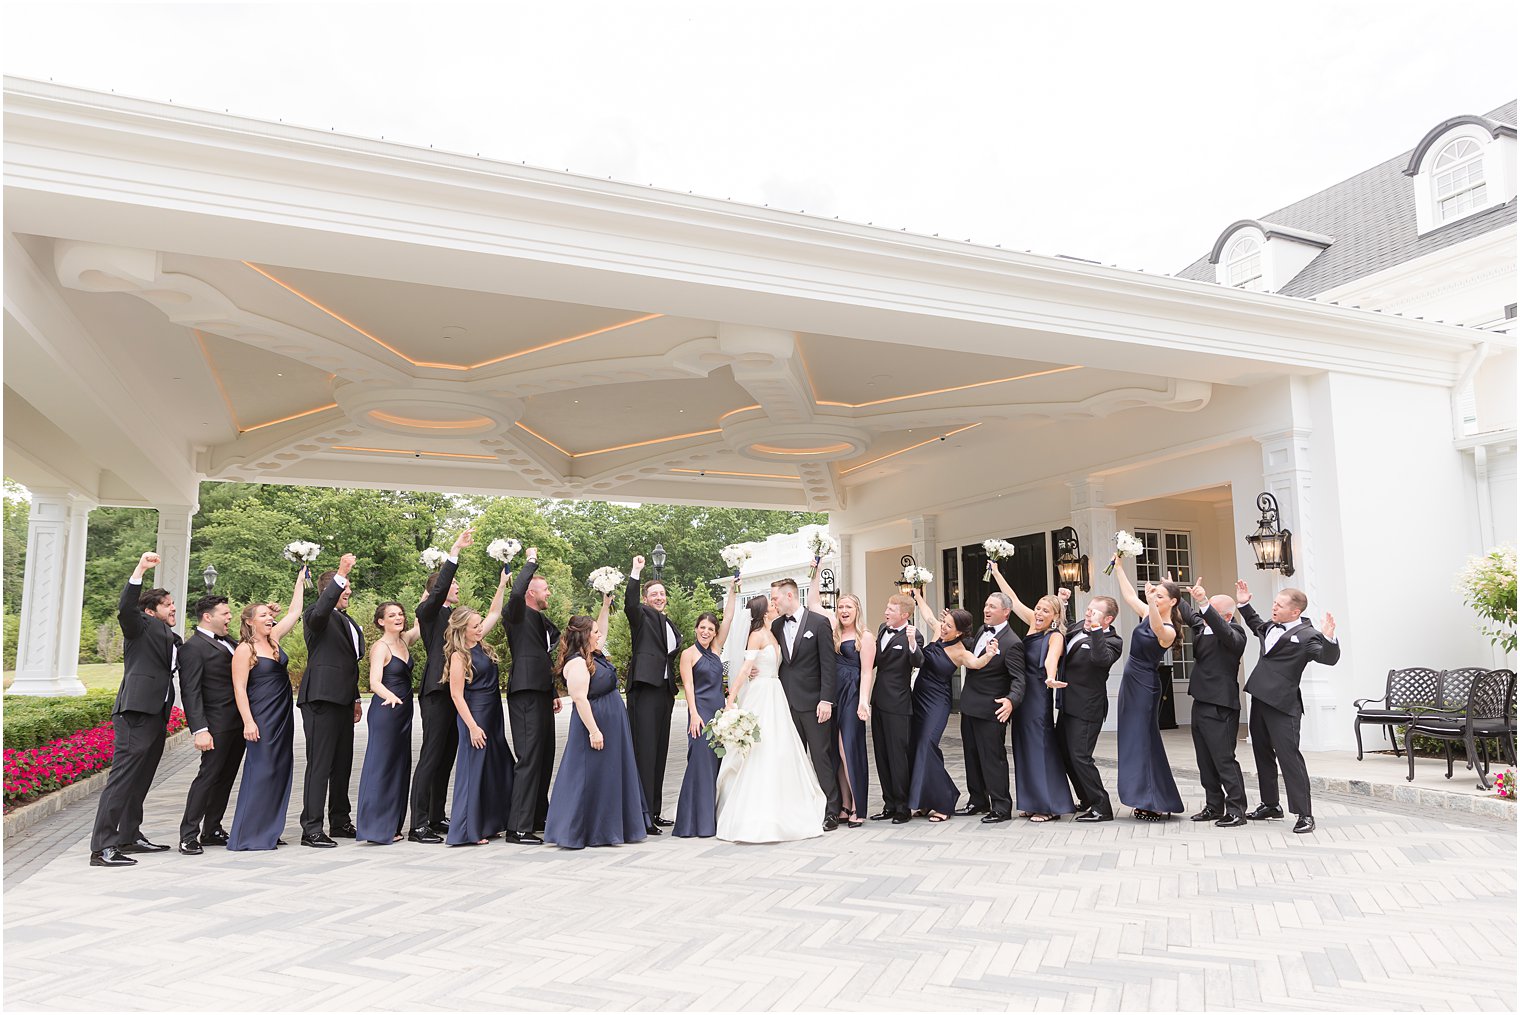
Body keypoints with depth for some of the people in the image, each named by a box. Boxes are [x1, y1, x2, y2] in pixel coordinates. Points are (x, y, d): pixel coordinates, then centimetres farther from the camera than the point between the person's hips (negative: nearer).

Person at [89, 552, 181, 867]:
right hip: (135, 713, -9)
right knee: (122, 778, -10)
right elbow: (125, 608, -21)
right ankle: (101, 848, -9)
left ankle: (129, 837, 27)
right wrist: (140, 570, -29)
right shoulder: (142, 626, -1)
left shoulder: (172, 639, 22)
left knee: (140, 780, 16)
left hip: (156, 716, 9)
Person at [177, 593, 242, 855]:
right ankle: (188, 836, 2)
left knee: (225, 778, 13)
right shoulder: (193, 647, -10)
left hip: (238, 723, 8)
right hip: (218, 724, -8)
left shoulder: (226, 642, 16)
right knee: (208, 776, -6)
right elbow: (190, 693, -14)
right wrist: (200, 730, -22)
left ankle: (211, 830, 22)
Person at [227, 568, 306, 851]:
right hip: (261, 717, -8)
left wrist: (301, 579, 16)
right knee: (261, 771, -7)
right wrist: (248, 722, -18)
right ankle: (249, 835, 0)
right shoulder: (244, 649, -9)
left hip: (283, 716, 8)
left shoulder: (273, 639, 10)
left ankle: (268, 831, 15)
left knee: (280, 771, 8)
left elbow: (294, 611, 16)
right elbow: (239, 688, -12)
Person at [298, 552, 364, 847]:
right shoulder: (317, 615, -5)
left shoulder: (348, 621, 21)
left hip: (343, 700, 9)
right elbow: (320, 610, -32)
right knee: (319, 764, -8)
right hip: (321, 698, -9)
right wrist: (341, 574, -40)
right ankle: (311, 828, -4)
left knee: (342, 763, 15)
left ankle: (340, 821, 25)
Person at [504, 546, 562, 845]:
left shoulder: (543, 620, 21)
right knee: (529, 759, -10)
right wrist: (531, 561, -15)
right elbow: (516, 591, -29)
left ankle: (538, 819, 26)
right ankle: (518, 828, -6)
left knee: (545, 758, 14)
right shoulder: (518, 614, -5)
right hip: (525, 694, -9)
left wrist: (554, 693, 23)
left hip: (542, 694, 9)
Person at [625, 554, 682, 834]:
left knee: (659, 751, 11)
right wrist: (635, 572, -31)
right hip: (644, 688, -8)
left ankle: (654, 811, 19)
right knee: (644, 751, -8)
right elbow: (630, 603, -23)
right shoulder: (642, 616, -1)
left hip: (664, 691, 8)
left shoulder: (670, 625, 20)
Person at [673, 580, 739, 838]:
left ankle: (713, 817, 12)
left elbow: (728, 619, 11)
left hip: (720, 711, 7)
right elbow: (688, 685, -8)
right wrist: (694, 714, -17)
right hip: (701, 712, -7)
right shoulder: (689, 654, -2)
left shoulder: (714, 649, 13)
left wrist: (733, 592, 8)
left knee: (718, 763, 7)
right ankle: (696, 823, -6)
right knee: (701, 763, -9)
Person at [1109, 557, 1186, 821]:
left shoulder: (1168, 631, -18)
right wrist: (1119, 567, 15)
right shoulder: (1147, 614, 5)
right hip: (1131, 682, 9)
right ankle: (1148, 801, 17)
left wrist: (1151, 601, -55)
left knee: (1143, 740, -7)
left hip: (1145, 685, -9)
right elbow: (1129, 595, 17)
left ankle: (1158, 804, 0)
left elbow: (1157, 629, -42)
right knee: (1133, 740, 10)